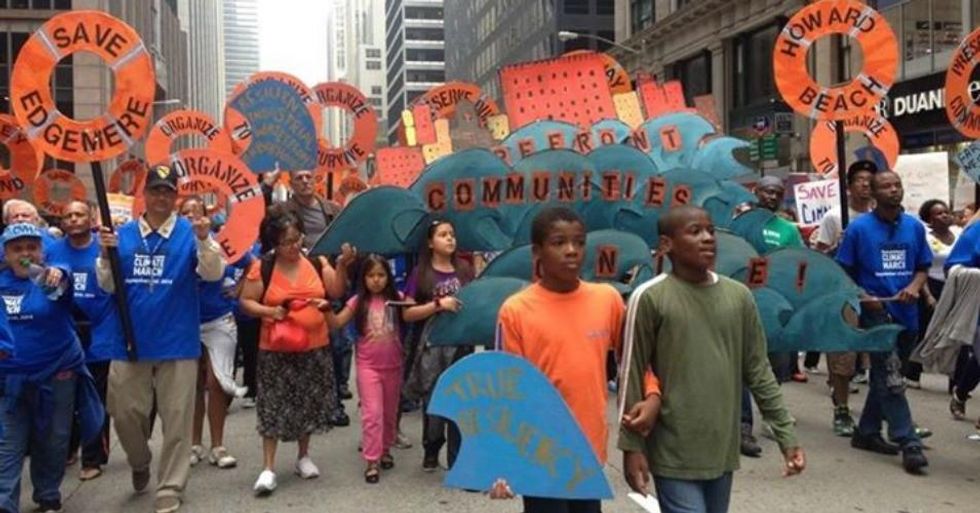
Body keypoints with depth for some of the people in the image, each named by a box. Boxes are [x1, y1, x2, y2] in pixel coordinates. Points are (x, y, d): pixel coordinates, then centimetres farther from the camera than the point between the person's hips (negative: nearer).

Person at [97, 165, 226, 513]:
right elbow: (108, 285, 5)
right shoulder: (123, 234, 5)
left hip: (177, 343, -3)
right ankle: (140, 463, 41)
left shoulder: (191, 234, -3)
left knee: (176, 420, 3)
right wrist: (106, 255, -13)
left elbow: (214, 273, -17)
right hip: (130, 341, 3)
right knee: (125, 413, 12)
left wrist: (204, 240, -34)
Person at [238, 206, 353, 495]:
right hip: (276, 350, -3)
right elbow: (245, 301, -4)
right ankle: (268, 468, 4)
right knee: (274, 406, -2)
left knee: (308, 403, 12)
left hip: (315, 348, 3)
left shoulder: (317, 262, 1)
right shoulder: (262, 268, -7)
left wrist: (342, 266, -16)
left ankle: (303, 456, 30)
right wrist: (268, 311, -20)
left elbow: (337, 293, -3)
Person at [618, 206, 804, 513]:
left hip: (722, 450, 5)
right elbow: (632, 378, -7)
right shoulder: (650, 297, -10)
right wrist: (632, 446, -8)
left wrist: (786, 436, 6)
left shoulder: (739, 296, 3)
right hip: (675, 454, -5)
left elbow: (759, 372, 8)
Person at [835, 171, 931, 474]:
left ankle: (867, 432, 27)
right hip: (876, 312, -5)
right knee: (891, 379, -10)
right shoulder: (859, 228, -5)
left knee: (884, 376, 14)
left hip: (906, 313, 5)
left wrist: (914, 287, -8)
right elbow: (843, 272, -1)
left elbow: (923, 266, 13)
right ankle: (909, 443, -6)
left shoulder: (915, 227, 7)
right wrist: (862, 296, -16)